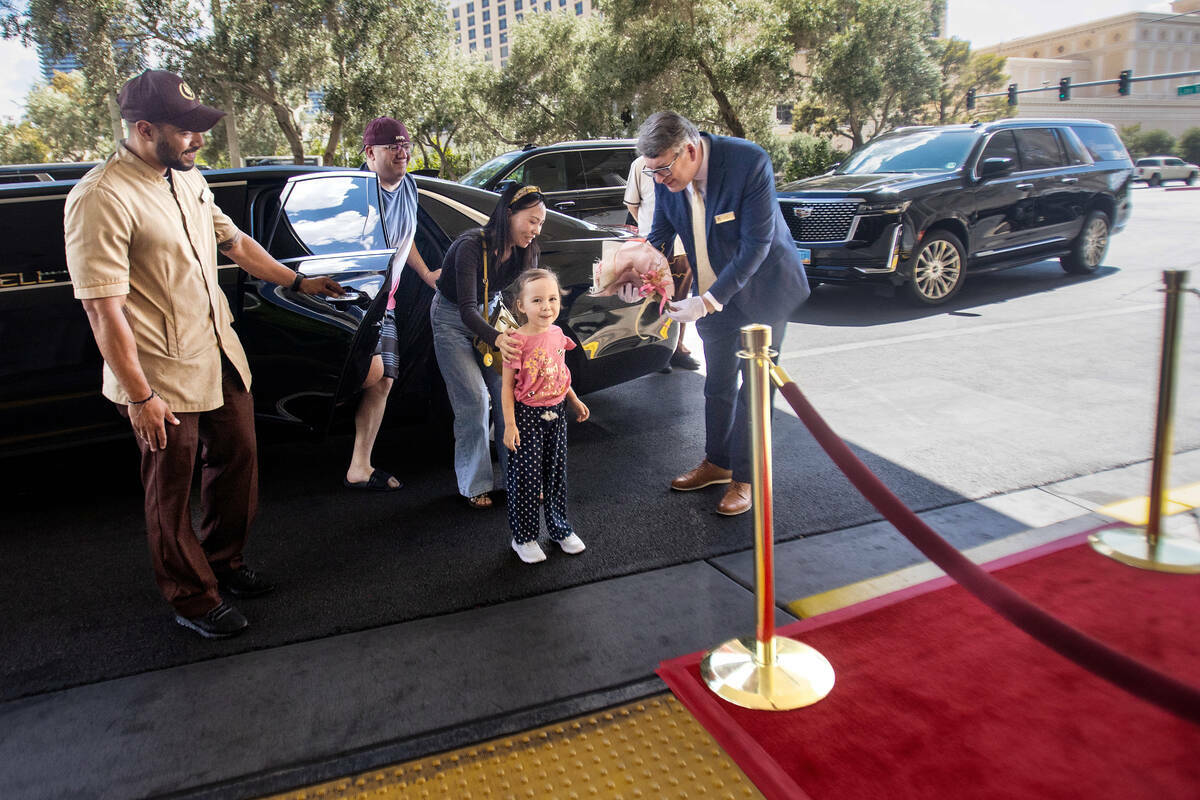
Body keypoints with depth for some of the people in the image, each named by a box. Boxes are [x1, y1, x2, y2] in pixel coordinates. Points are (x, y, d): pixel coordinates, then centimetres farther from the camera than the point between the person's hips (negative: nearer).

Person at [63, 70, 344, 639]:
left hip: (221, 357, 8)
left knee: (237, 460, 18)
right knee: (172, 493, 7)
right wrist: (140, 395, -22)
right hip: (164, 378, -8)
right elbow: (104, 308, -22)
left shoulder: (189, 179, 7)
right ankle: (192, 600, 24)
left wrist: (298, 282, 25)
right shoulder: (102, 198, -20)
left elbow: (234, 242, 22)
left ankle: (225, 562, 39)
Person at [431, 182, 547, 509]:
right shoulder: (471, 246, -32)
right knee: (474, 399, -12)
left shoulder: (526, 252, -14)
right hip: (452, 320, -5)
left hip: (490, 315, 5)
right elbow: (467, 309, -38)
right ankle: (474, 485, 2)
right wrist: (496, 338, -57)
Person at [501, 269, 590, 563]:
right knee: (526, 476, 3)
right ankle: (523, 537, 19)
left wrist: (575, 401, 16)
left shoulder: (557, 335, 2)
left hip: (556, 413, 6)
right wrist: (509, 424, -16)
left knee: (556, 471, 16)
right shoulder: (517, 341, -17)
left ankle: (559, 527, 33)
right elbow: (507, 386, -13)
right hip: (528, 416, -6)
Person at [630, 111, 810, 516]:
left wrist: (708, 301, -32)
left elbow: (756, 245, -28)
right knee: (718, 384, 16)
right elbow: (660, 234, 2)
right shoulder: (667, 178, -11)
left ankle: (745, 479, 14)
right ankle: (717, 463, 33)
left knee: (753, 386, 1)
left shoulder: (749, 163, -28)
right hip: (712, 291, 6)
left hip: (761, 287, -5)